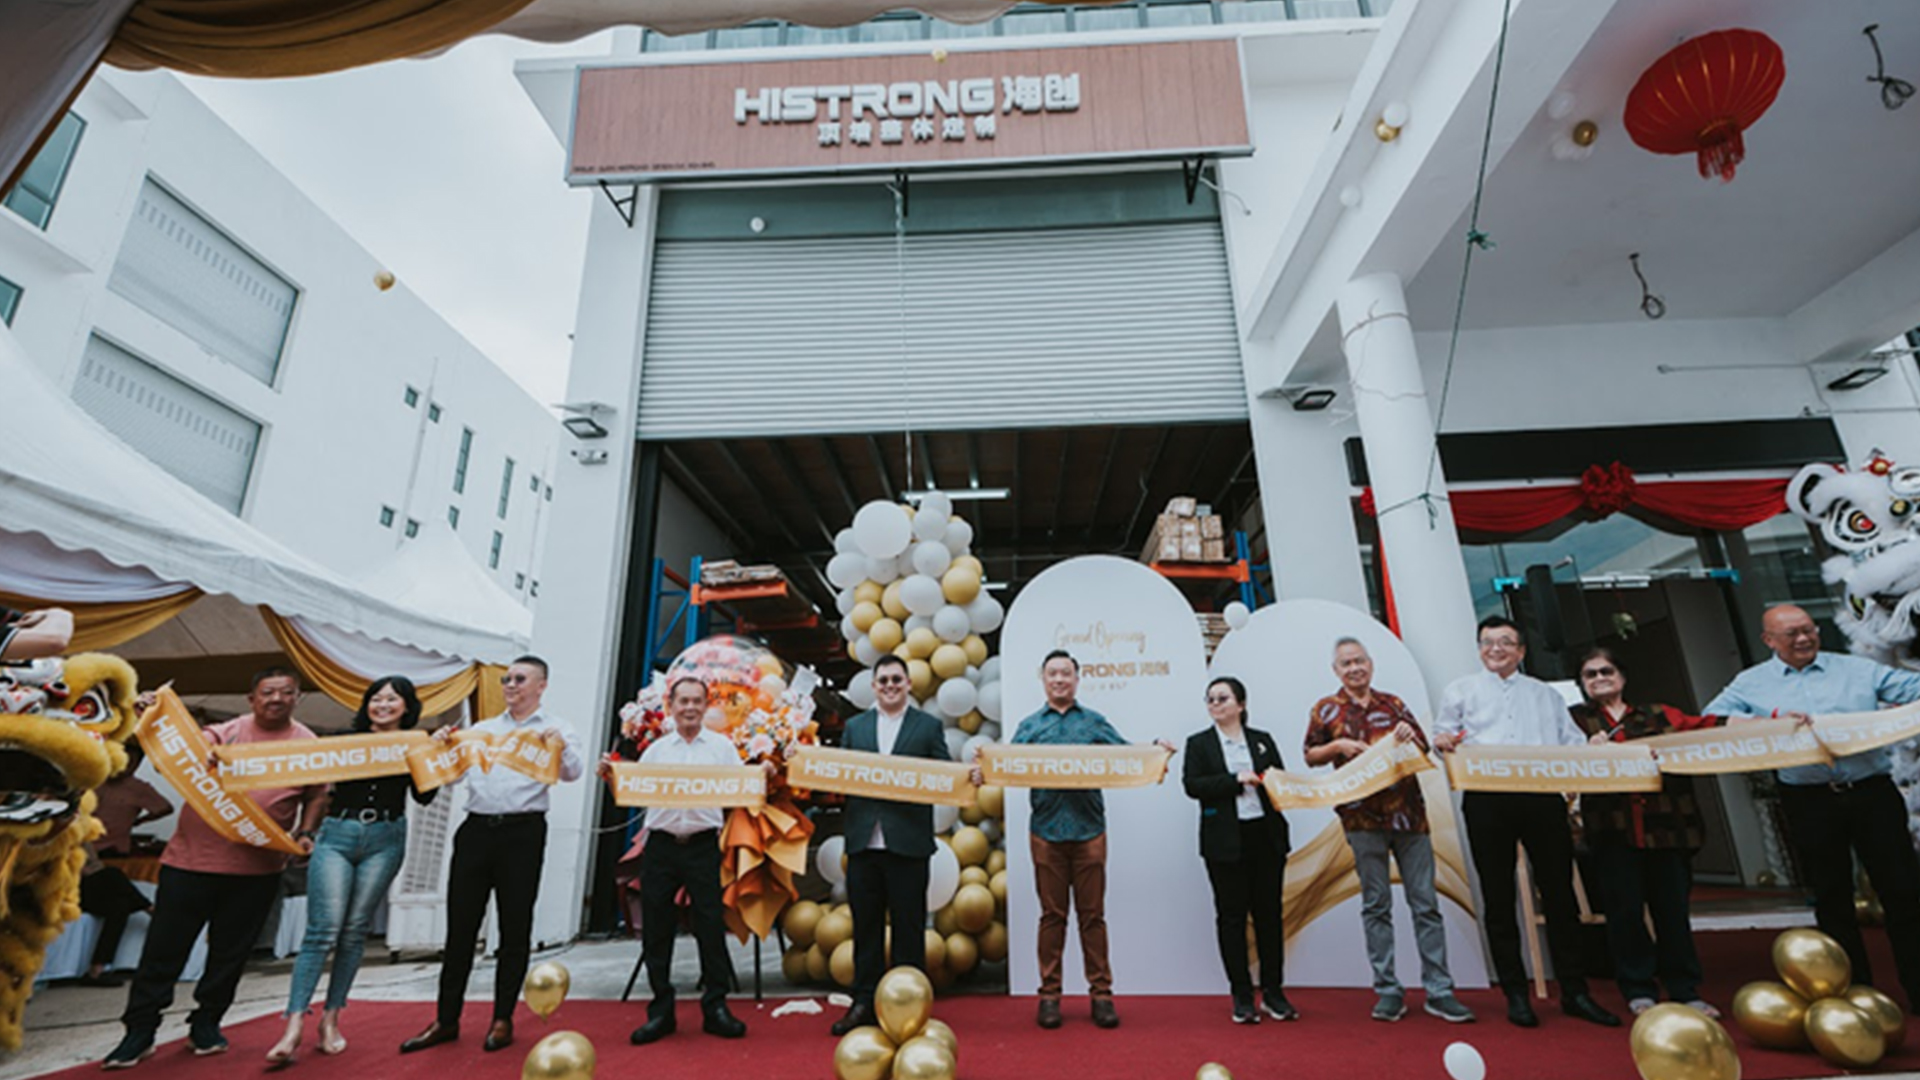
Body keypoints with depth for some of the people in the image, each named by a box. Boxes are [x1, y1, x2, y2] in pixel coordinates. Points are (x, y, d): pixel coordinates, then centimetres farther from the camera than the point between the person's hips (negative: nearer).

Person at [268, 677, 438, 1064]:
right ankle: (294, 1026, -4)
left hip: (384, 841, 0)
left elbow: (424, 796, -5)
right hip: (337, 835, 0)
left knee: (355, 931, 5)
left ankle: (331, 1019, 15)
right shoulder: (348, 739, 7)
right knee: (322, 930, -7)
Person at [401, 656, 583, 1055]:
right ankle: (446, 1020, 22)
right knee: (460, 927, 9)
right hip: (476, 830, 4)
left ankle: (503, 1020, 17)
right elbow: (454, 775, 17)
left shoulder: (555, 730, 3)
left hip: (522, 834, -4)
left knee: (515, 930, 4)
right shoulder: (481, 729, 17)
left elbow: (573, 772, -12)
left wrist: (561, 746, -32)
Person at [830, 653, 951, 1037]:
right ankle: (864, 1003, 24)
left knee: (908, 927, 7)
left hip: (908, 842, -2)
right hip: (863, 841, 3)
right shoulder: (854, 727, 12)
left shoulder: (929, 726, 5)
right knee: (865, 926, 11)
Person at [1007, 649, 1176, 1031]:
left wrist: (1155, 749, -16)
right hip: (1047, 830, 0)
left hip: (1089, 830, 0)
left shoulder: (1095, 723, 9)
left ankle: (1101, 994, 16)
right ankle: (1049, 995, 17)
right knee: (1052, 914, 7)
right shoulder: (1029, 726, 8)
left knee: (1092, 914, 6)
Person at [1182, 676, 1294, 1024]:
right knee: (1231, 916, 4)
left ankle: (1273, 992, 21)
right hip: (1225, 842, -2)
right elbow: (1192, 785, -8)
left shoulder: (1263, 741, 11)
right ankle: (1242, 996, 16)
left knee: (1269, 913, 8)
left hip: (1266, 836, 2)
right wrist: (1237, 779, -14)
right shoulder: (1199, 743, 4)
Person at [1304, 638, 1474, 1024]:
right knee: (1376, 905, 4)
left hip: (1408, 813, 2)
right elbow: (1310, 756, 8)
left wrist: (1410, 737, -7)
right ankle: (1387, 990, 13)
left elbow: (1424, 751, 14)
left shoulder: (1394, 704, 11)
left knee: (1426, 904, 4)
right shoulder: (1325, 709, 5)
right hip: (1363, 817, -2)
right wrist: (1338, 746, -10)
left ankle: (1438, 991, 12)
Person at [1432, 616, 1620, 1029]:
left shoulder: (1545, 694, 22)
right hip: (1487, 800, -2)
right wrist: (1442, 742, -12)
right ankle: (1516, 995, 12)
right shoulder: (1462, 691, 15)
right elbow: (1443, 738, 10)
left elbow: (1572, 742, 15)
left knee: (1559, 893, 3)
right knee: (1498, 898, 3)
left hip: (1543, 797, 2)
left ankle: (1574, 992, 16)